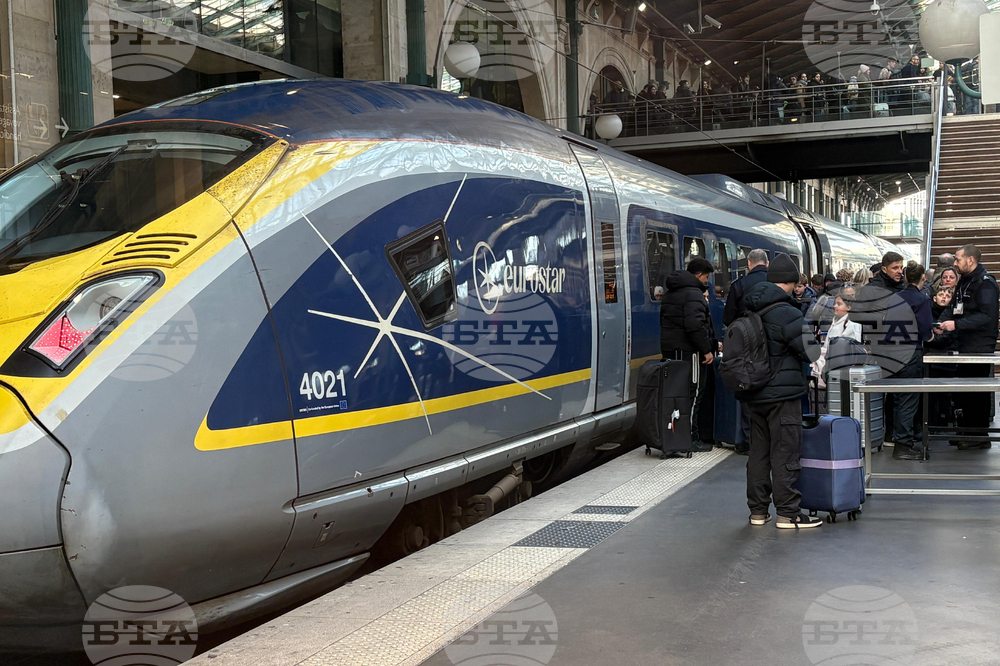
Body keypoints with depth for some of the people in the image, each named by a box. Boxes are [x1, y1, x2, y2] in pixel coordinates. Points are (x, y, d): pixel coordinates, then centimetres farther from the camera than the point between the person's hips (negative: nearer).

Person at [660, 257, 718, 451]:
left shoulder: (670, 293, 18)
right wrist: (707, 350, -19)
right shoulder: (693, 293, -14)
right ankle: (690, 439, -2)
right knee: (693, 394, -4)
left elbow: (665, 321, 25)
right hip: (689, 351, -9)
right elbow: (695, 325, -25)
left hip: (670, 349, 9)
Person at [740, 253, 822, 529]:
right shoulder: (786, 313, -17)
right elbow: (808, 351, -14)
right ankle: (787, 513, 2)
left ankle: (757, 510, 18)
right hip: (784, 392, -7)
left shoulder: (750, 311, 7)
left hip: (755, 394, 7)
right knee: (785, 453, -2)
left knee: (758, 451, 12)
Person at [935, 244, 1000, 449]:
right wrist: (947, 324, 8)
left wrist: (957, 324, -24)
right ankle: (967, 430, 24)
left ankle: (979, 436, 1)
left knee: (977, 392, -5)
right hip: (966, 346, 9)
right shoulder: (965, 282, 15)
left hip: (980, 347, -9)